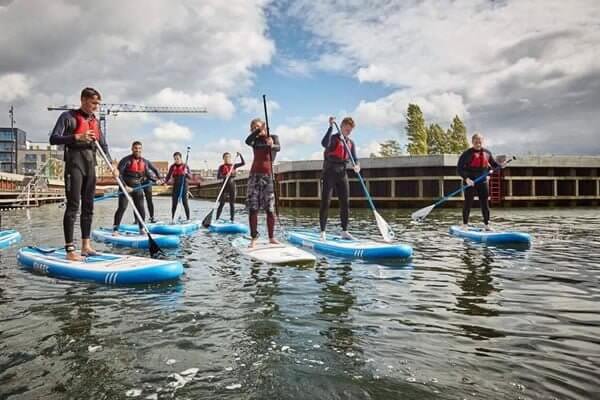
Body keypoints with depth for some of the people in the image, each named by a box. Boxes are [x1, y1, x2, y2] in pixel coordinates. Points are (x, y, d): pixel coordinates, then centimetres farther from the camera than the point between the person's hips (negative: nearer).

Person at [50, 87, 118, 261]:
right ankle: (70, 250, -13)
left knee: (88, 206, 7)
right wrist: (77, 137, -24)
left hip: (90, 163, 7)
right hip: (75, 161, -7)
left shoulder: (95, 121, 17)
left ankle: (86, 246, 14)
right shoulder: (68, 116, -1)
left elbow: (103, 146, 18)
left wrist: (112, 165, 6)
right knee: (73, 205, -12)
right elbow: (53, 139, -11)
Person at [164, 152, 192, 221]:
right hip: (175, 187, 2)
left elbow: (190, 177, -3)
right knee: (174, 204, 3)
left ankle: (188, 219, 5)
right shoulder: (172, 166, 4)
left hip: (184, 187, -2)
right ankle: (173, 218, 13)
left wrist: (186, 173, -22)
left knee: (185, 203, -3)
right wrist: (165, 181, -14)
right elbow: (168, 176, 5)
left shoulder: (185, 166, -1)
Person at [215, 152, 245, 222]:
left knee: (232, 203, 3)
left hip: (232, 185, 2)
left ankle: (232, 219, 8)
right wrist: (225, 176, -25)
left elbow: (243, 163, -3)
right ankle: (217, 219, 4)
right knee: (221, 203, -2)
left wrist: (240, 155, -13)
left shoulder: (233, 166, 6)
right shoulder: (221, 167, 1)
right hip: (224, 186, -2)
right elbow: (218, 177, -7)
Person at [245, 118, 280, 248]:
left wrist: (271, 145, -38)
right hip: (255, 175, 2)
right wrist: (258, 131, -12)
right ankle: (254, 238, -2)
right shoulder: (255, 140, 12)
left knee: (270, 208, -1)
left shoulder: (273, 137, 6)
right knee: (252, 208, -4)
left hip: (268, 175, -2)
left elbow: (278, 147, -17)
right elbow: (247, 141, -12)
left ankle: (271, 237, 7)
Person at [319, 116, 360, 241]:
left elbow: (354, 158, 4)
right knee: (325, 202, -6)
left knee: (345, 203, 4)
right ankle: (323, 232, -2)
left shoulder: (351, 143, 13)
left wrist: (357, 166, -18)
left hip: (342, 174, 6)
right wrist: (331, 127, -28)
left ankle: (344, 231, 12)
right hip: (329, 173, -6)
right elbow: (324, 143, -28)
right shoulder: (333, 138, -5)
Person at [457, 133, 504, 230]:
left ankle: (487, 225, 16)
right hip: (470, 182, -4)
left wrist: (501, 165, -1)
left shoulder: (487, 153, 9)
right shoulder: (467, 153, -7)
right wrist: (466, 178, -21)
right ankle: (465, 224, 9)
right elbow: (460, 168, -9)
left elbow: (494, 164, 20)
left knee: (485, 204, 7)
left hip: (483, 182, 4)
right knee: (468, 203, -1)